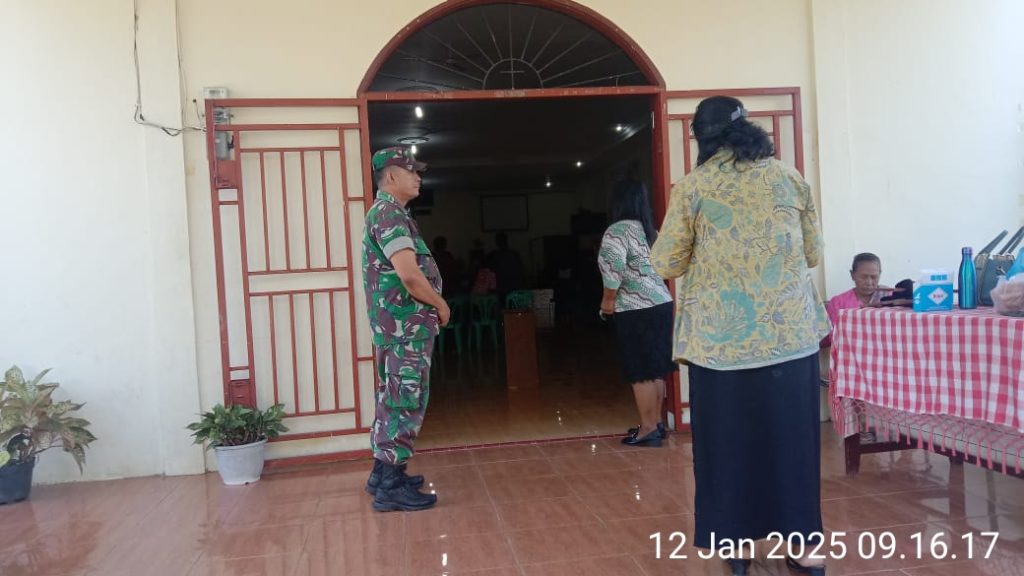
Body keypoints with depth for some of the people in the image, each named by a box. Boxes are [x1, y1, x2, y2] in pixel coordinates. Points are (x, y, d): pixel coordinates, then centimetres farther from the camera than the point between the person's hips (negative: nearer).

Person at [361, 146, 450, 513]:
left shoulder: (388, 212, 18)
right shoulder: (390, 214, -15)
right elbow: (410, 275, -26)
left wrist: (432, 306, 13)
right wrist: (441, 305, -11)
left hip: (400, 324, 10)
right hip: (405, 325, -10)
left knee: (394, 398, 16)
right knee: (405, 401, -5)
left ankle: (384, 472, 27)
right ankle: (391, 486, 2)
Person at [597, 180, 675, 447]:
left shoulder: (618, 230, -10)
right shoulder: (650, 230, 16)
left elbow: (613, 266, -22)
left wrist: (608, 299, -11)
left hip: (636, 310, -8)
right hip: (661, 303, 8)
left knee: (640, 371, -3)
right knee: (656, 368, 13)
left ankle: (648, 428, 2)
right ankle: (656, 422, 21)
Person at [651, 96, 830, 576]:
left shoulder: (692, 187, -5)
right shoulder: (789, 178, 4)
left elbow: (664, 263, -3)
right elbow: (813, 253, 10)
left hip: (722, 338, -2)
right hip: (791, 332, 3)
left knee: (729, 441, 10)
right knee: (792, 437, 13)